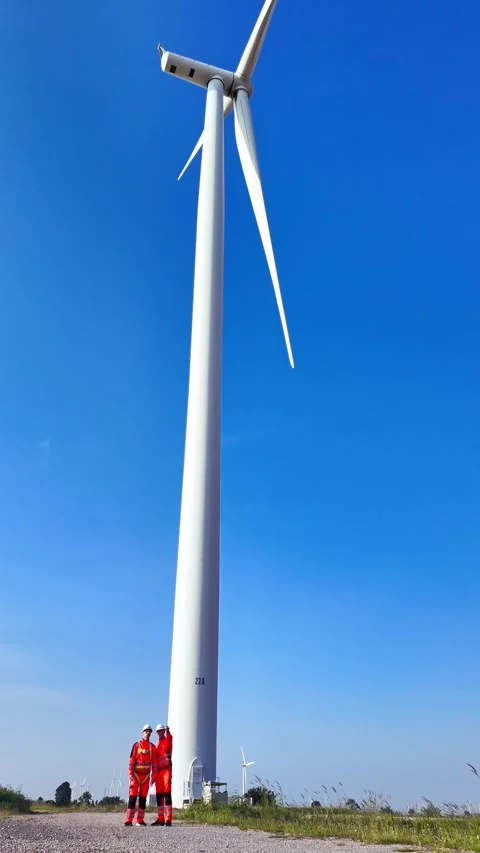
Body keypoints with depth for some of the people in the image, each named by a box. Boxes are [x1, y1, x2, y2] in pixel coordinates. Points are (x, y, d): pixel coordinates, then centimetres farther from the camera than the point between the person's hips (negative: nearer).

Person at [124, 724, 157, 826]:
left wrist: (154, 775, 4)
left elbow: (154, 763, 9)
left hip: (146, 776, 3)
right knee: (132, 797, -5)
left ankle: (140, 820, 10)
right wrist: (130, 774, -9)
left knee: (143, 798, 5)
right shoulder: (136, 745, -1)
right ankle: (129, 820, -2)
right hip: (136, 775, -3)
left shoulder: (152, 747, 7)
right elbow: (131, 760, -3)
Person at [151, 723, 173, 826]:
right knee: (159, 795, 9)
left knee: (167, 794, -10)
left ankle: (168, 820, -11)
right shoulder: (157, 745, 22)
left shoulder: (167, 740, 2)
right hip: (159, 771, 7)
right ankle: (160, 819, 17)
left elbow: (169, 740, -25)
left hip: (166, 769, -7)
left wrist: (168, 732, -45)